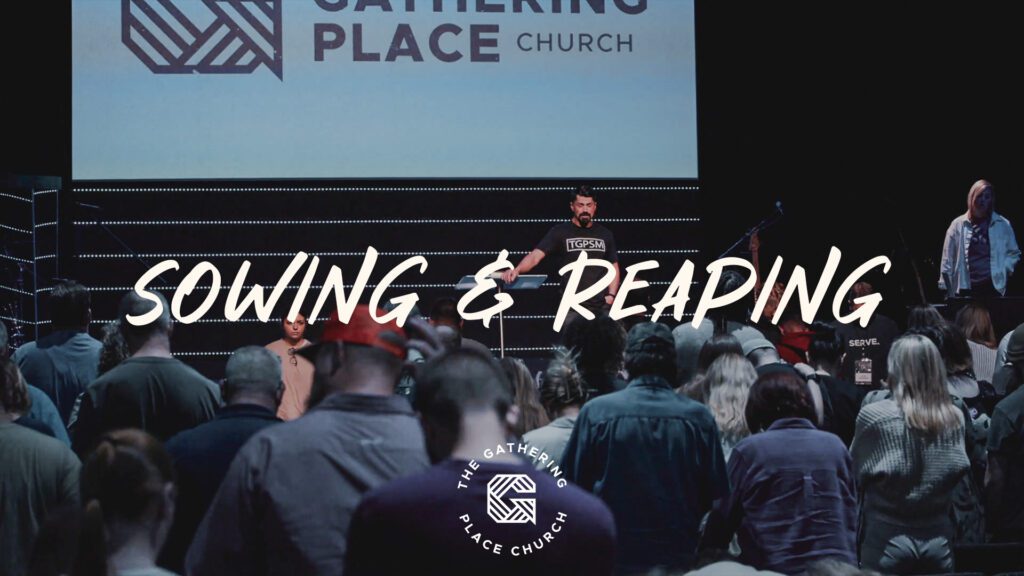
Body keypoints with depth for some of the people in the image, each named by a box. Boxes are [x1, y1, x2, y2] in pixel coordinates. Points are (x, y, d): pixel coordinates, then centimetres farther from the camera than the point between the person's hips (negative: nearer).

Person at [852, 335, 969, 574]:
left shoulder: (873, 416, -11)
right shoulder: (955, 418, 0)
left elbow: (856, 474, 1)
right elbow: (958, 472, 9)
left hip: (888, 538, -3)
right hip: (938, 539, 3)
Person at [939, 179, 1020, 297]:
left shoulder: (1003, 225, 9)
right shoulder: (958, 225, 6)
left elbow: (1014, 253, 17)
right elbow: (948, 259, 6)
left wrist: (1004, 270, 0)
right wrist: (946, 286, 1)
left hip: (993, 287, 0)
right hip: (965, 288, 0)